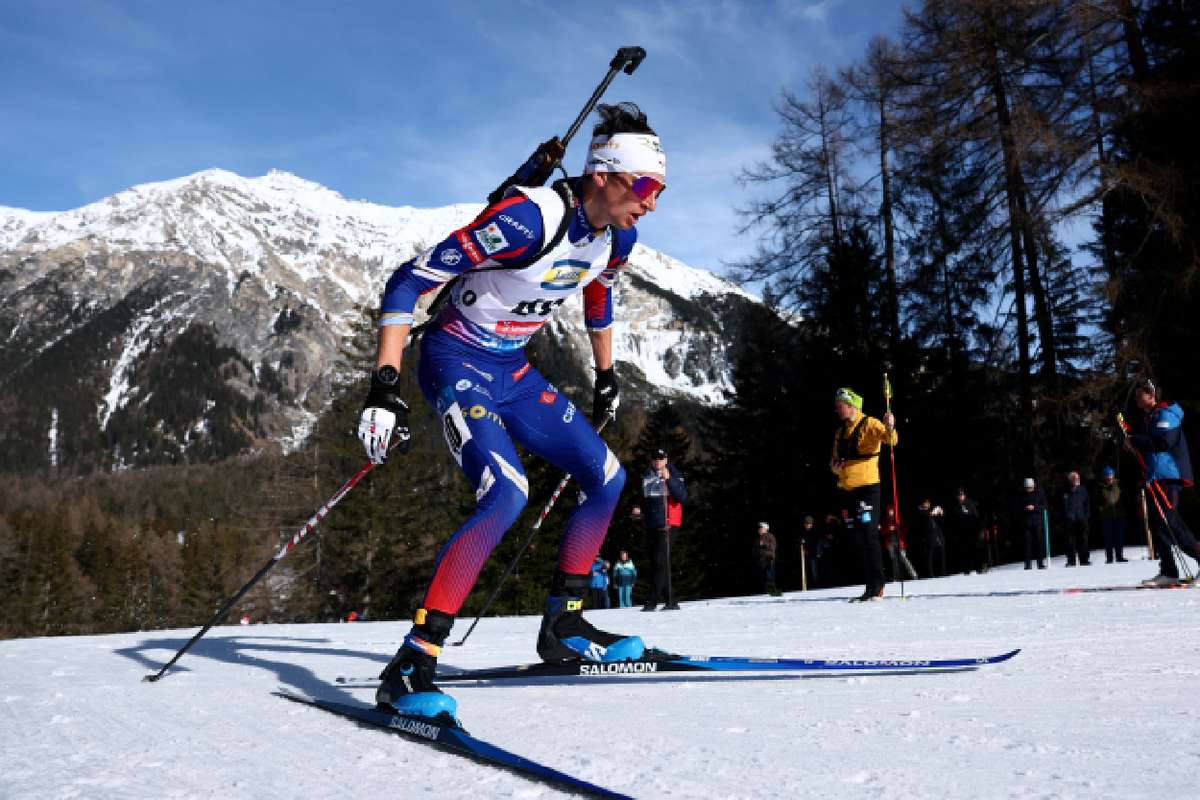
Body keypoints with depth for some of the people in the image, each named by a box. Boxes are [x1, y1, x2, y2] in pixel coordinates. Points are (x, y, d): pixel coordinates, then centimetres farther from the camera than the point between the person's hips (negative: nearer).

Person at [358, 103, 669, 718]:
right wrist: (384, 386, -33)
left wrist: (606, 377, 28)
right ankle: (412, 662, -21)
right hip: (457, 361, -8)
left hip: (513, 369, 8)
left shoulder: (617, 237, -2)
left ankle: (562, 627, 19)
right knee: (507, 493, -28)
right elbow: (408, 282, -27)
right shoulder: (528, 217, -27)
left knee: (606, 478, 5)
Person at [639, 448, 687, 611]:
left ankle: (652, 601, -14)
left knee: (661, 562, -13)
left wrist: (668, 479, -22)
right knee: (655, 564, 6)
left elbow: (682, 497, -16)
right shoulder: (646, 477, 14)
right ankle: (670, 601, 14)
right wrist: (640, 509, 9)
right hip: (651, 526, 6)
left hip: (669, 525, -6)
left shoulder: (674, 475, -2)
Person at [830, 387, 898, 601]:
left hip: (867, 487, -7)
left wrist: (889, 428, -41)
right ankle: (871, 586, 17)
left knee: (869, 536, -10)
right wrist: (835, 466, 1)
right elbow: (835, 461, 24)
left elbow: (890, 439, -20)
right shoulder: (840, 432, 18)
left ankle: (876, 587, -6)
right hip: (846, 489, 7)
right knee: (858, 539, 9)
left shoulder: (869, 424, -3)